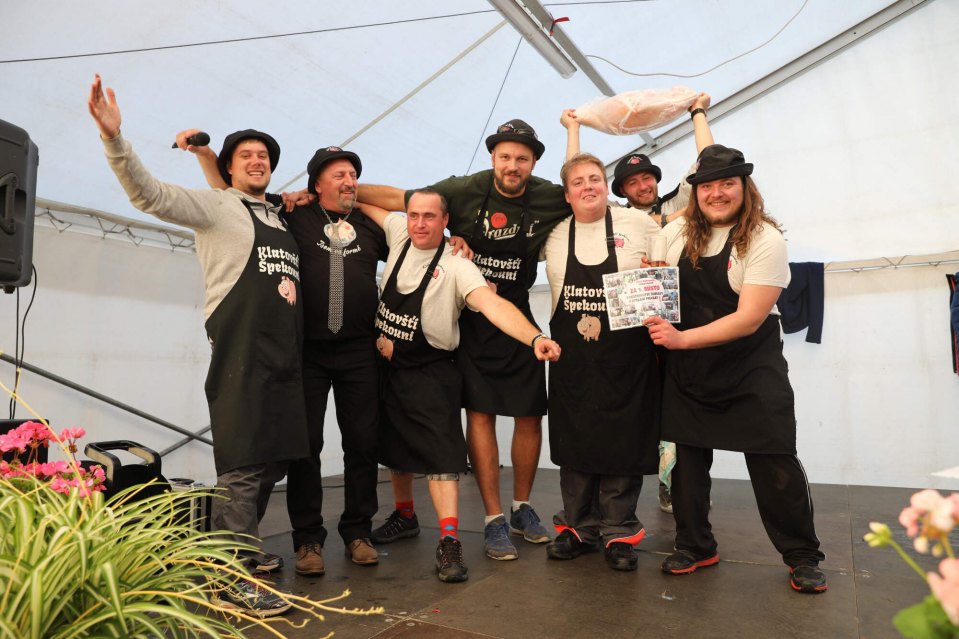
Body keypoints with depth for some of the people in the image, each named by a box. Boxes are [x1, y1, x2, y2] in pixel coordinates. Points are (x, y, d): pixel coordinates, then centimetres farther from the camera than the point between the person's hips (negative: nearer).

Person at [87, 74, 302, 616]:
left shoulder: (281, 218, 23)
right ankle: (232, 582, 2)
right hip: (242, 352, -7)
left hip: (286, 356, 7)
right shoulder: (216, 207, 5)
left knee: (277, 458, 11)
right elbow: (150, 194, -10)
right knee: (244, 464, -8)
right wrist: (114, 137, -23)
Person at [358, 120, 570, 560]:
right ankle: (493, 519, 10)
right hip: (470, 319, -2)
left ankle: (522, 507, 28)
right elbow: (395, 198, -6)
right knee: (480, 413, -2)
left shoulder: (551, 199, -5)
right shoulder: (464, 191, -10)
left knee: (530, 415, 6)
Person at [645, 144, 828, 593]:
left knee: (774, 463, 1)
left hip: (752, 369, -3)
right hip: (688, 371, 4)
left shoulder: (766, 239, -11)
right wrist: (660, 328, -6)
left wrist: (683, 338, -25)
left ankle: (802, 556, 22)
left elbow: (750, 317, -18)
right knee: (688, 457, 9)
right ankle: (695, 547, 26)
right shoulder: (675, 234, 2)